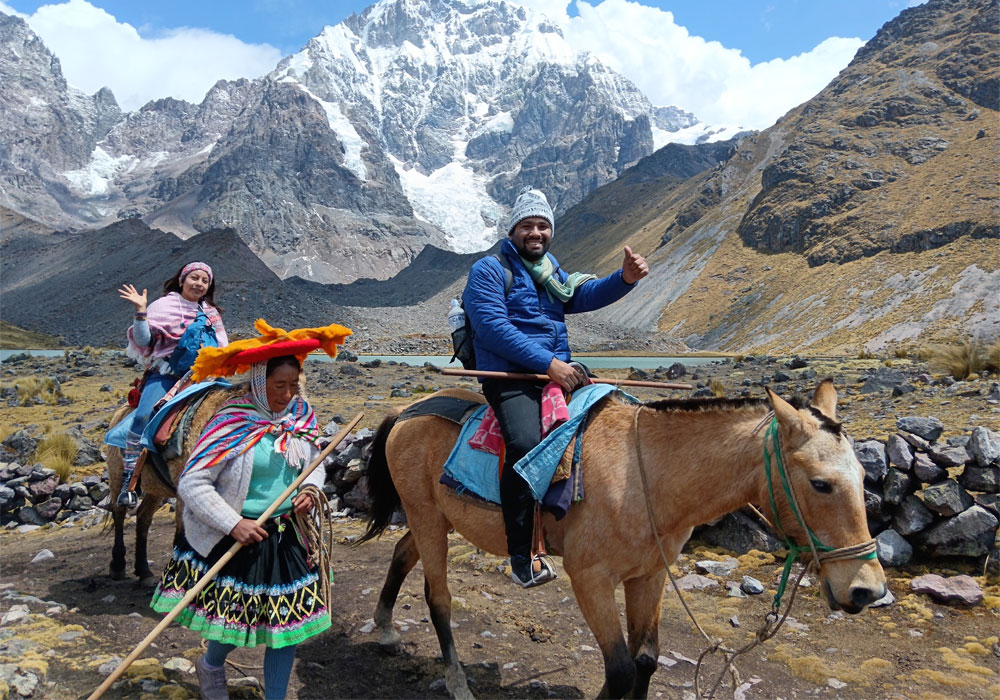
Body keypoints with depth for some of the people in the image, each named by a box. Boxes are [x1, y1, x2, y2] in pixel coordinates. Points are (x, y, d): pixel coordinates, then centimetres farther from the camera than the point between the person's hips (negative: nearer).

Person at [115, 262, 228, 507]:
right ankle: (129, 478, -18)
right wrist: (141, 312, -14)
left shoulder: (212, 314, 16)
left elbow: (223, 349, 23)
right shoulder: (164, 306, 4)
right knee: (144, 416, -27)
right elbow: (143, 341, -2)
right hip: (167, 374, -4)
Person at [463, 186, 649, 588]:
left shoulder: (552, 272, 23)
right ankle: (521, 558, -25)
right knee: (525, 443, -32)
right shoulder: (489, 271, -1)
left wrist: (626, 278, -14)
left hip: (559, 371, 8)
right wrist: (549, 364, -20)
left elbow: (586, 295, 6)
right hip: (510, 377, -8)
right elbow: (494, 328, -15)